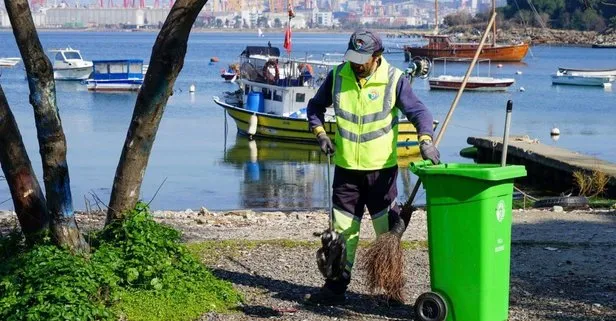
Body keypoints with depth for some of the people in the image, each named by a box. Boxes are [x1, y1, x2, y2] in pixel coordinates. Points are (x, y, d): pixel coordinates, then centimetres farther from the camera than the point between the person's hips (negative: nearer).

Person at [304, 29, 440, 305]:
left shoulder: (394, 79, -10)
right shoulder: (337, 76, -1)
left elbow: (418, 111, -14)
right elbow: (315, 106, 13)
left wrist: (425, 139, -33)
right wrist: (320, 133, -3)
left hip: (381, 168, -3)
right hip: (346, 168, 3)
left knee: (389, 231, 6)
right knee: (343, 231, 9)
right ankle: (336, 287, 18)